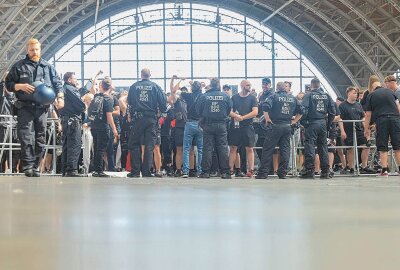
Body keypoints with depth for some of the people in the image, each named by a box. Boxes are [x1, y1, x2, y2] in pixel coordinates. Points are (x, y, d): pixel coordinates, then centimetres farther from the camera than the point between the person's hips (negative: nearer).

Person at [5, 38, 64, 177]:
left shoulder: (48, 67, 15)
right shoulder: (19, 66, 9)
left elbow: (57, 83, 15)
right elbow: (8, 83, 9)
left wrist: (60, 97, -1)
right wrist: (20, 86, -10)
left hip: (42, 107, 3)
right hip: (25, 107, -3)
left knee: (40, 139, 3)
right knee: (26, 138, -14)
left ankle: (35, 167, 10)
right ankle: (28, 167, -13)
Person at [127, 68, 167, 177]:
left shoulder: (134, 86, 3)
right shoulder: (155, 86, 1)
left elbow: (129, 102, 9)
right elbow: (163, 101, -2)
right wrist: (161, 111, 16)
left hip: (137, 118, 0)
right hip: (151, 118, 0)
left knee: (134, 144, 8)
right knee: (149, 146, 4)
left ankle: (135, 171, 3)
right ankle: (146, 172, 1)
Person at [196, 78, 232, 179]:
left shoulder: (203, 96, -3)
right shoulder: (225, 96, -2)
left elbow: (198, 110, 4)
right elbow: (230, 109, 5)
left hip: (207, 125, 0)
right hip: (221, 125, 0)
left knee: (207, 148, 3)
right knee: (223, 148, 3)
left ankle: (206, 172, 1)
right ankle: (224, 172, 1)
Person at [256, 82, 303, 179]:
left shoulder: (274, 96, -3)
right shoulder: (293, 98, 11)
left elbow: (265, 107, -18)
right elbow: (301, 111, 12)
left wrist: (267, 119, -8)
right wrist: (293, 121, 15)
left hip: (275, 126, -4)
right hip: (288, 127, 4)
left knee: (267, 150, -1)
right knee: (285, 150, 8)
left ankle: (263, 173, -3)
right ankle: (282, 173, 7)